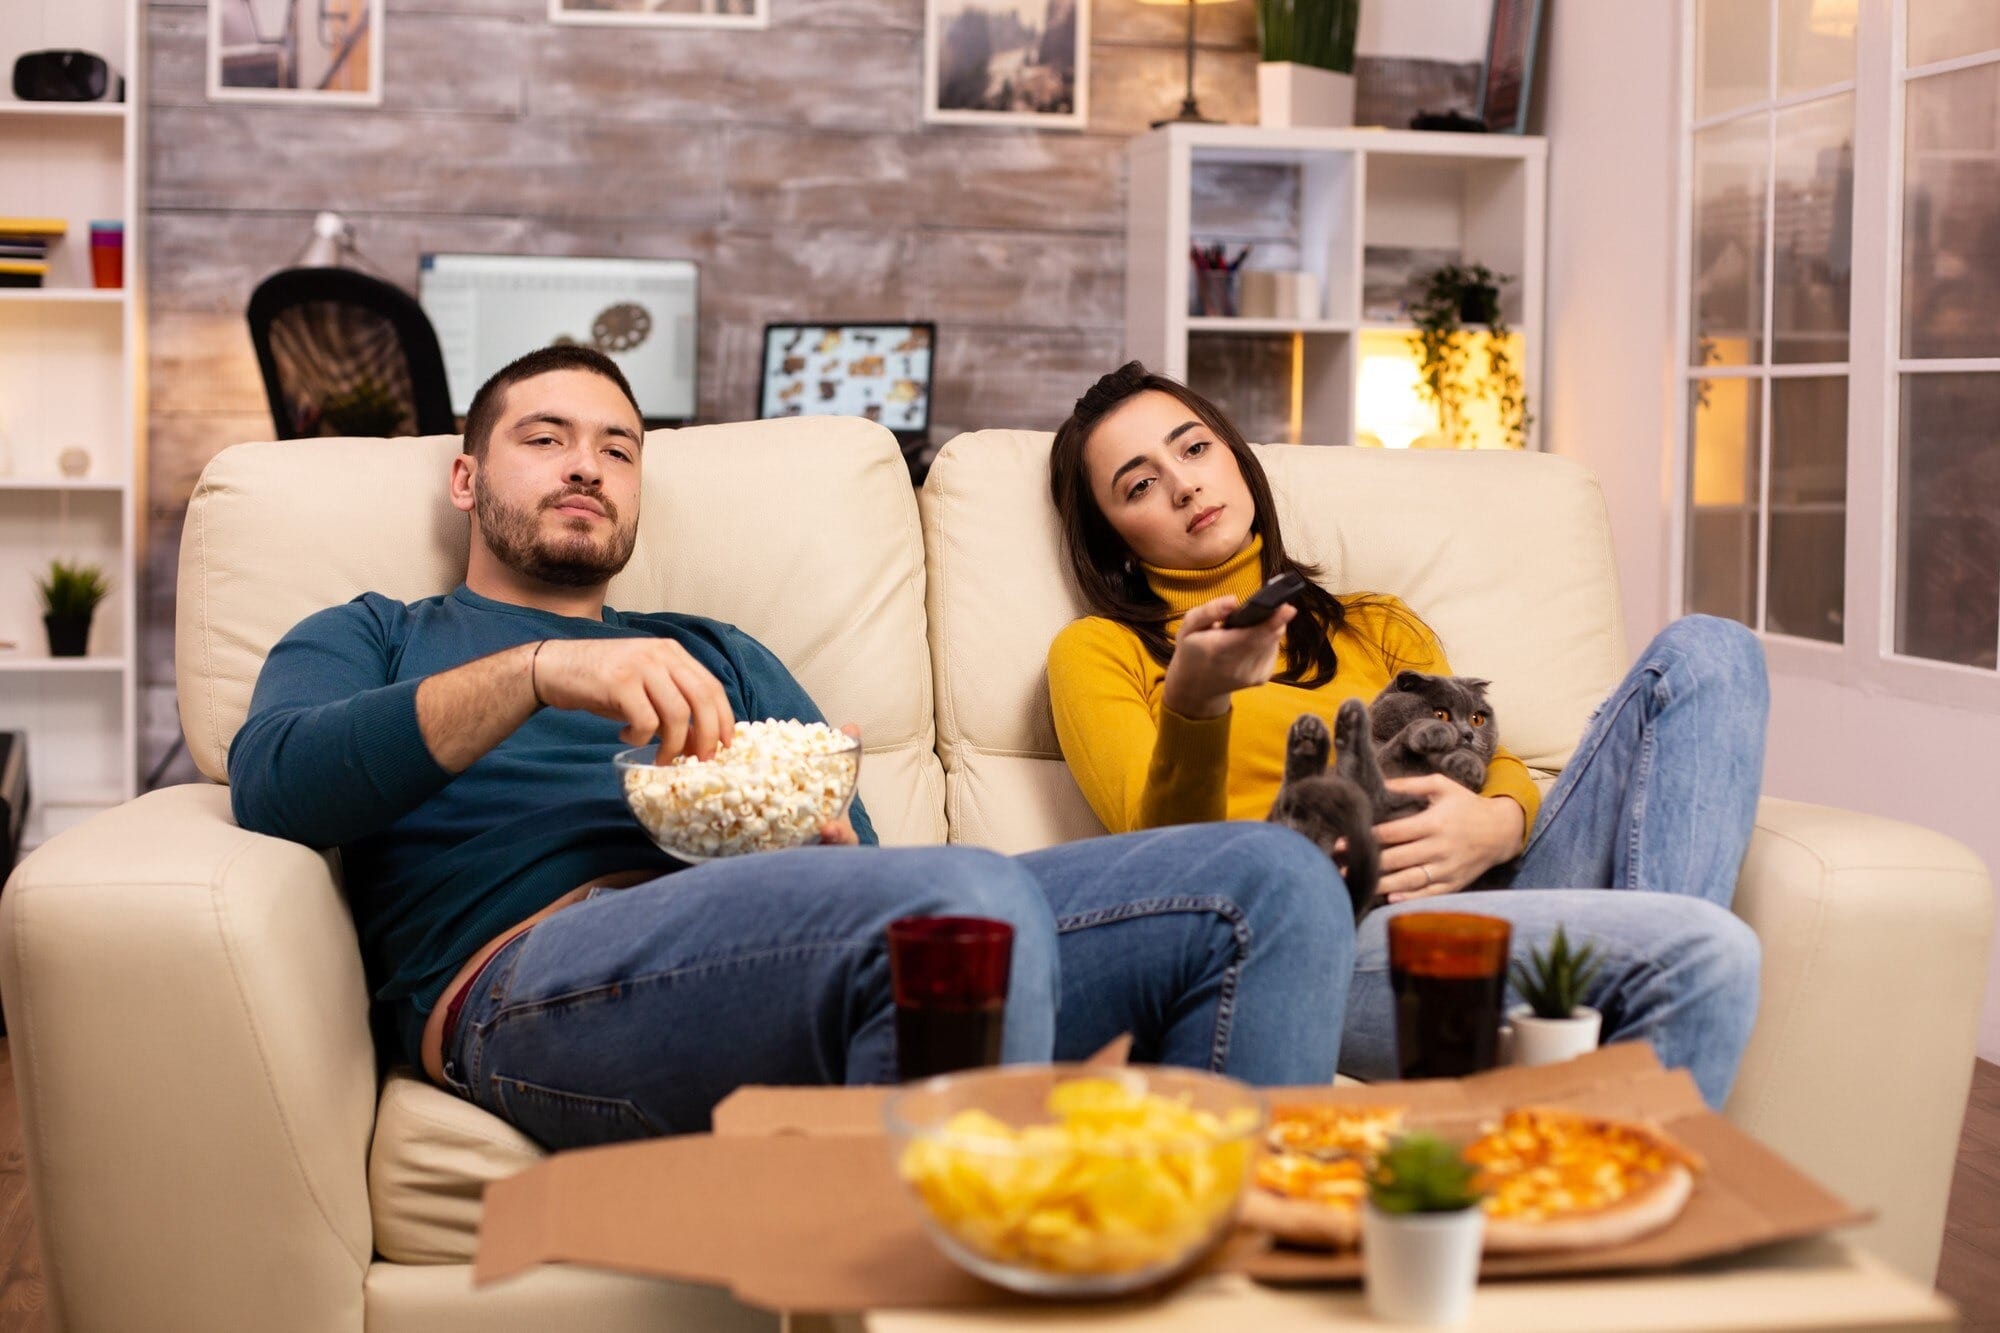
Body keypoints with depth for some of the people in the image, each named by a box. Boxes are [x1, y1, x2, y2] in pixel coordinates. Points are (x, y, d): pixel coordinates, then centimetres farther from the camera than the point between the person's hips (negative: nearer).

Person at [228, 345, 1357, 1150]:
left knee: (1271, 879, -14)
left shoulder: (720, 657, 38)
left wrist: (828, 837, -1)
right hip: (530, 966, -5)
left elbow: (862, 861, 25)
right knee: (972, 897, -38)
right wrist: (535, 671, -10)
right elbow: (270, 785, 3)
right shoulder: (370, 639, 27)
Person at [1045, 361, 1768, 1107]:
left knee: (1707, 651, -9)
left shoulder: (1378, 626, 32)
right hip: (1305, 946, -7)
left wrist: (1498, 826, -8)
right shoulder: (1097, 652, 17)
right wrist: (1192, 703, -20)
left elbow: (1497, 763, 18)